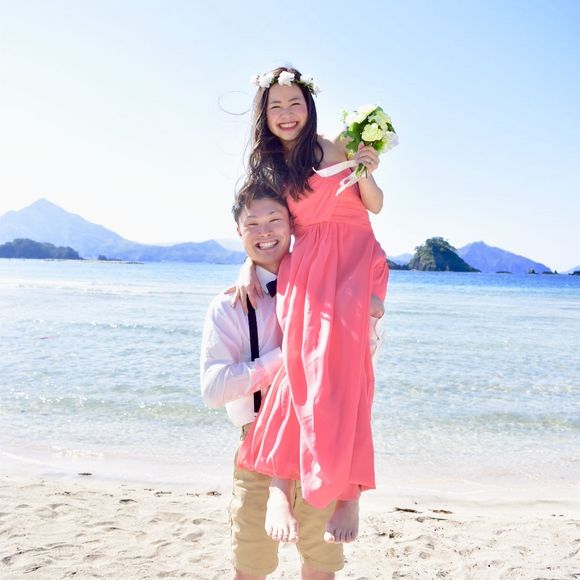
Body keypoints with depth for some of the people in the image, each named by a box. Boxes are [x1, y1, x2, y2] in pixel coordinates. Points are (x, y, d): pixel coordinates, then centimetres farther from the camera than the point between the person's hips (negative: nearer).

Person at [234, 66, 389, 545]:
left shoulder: (336, 149, 5)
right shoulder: (266, 168, 14)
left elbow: (374, 206, 8)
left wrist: (368, 174, -11)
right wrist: (250, 267, 4)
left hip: (354, 259, -2)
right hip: (303, 268, 2)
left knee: (338, 363, -22)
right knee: (302, 366, -18)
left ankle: (348, 489, -16)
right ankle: (280, 487, -18)